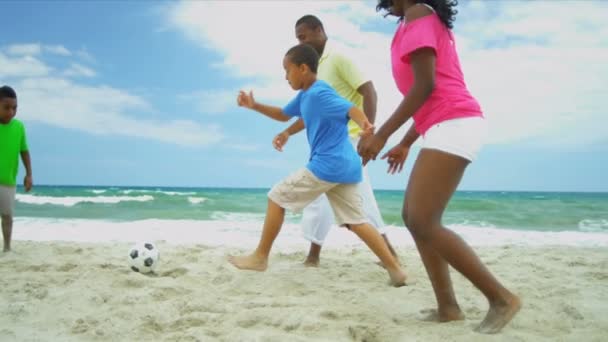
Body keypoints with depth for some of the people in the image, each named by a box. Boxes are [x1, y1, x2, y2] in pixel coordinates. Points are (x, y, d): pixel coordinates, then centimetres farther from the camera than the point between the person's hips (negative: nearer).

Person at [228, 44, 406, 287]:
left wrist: (365, 126, -47)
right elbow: (283, 115, 32)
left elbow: (352, 109, -26)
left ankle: (260, 257, 12)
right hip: (345, 166, 10)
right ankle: (395, 270, 1)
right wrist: (255, 106, 20)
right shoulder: (304, 96, 18)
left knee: (277, 197, 3)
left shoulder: (319, 94, -12)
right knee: (355, 221, 8)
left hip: (328, 165, -10)